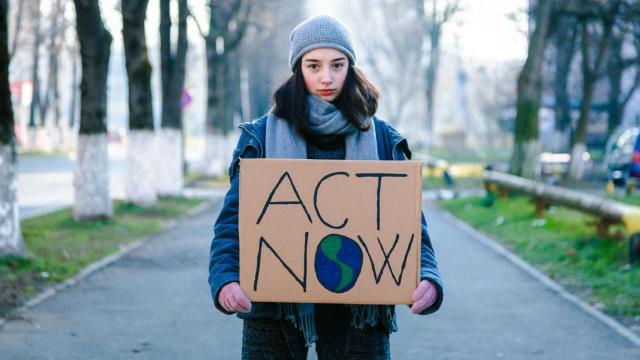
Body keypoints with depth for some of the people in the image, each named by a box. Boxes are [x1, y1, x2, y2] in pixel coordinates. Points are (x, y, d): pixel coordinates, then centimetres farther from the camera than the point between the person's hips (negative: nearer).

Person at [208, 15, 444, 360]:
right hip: (275, 305, 0)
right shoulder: (262, 136, 4)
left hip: (358, 311, 1)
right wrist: (225, 279, -21)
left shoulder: (382, 140, 8)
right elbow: (233, 218, -2)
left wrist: (427, 278, -16)